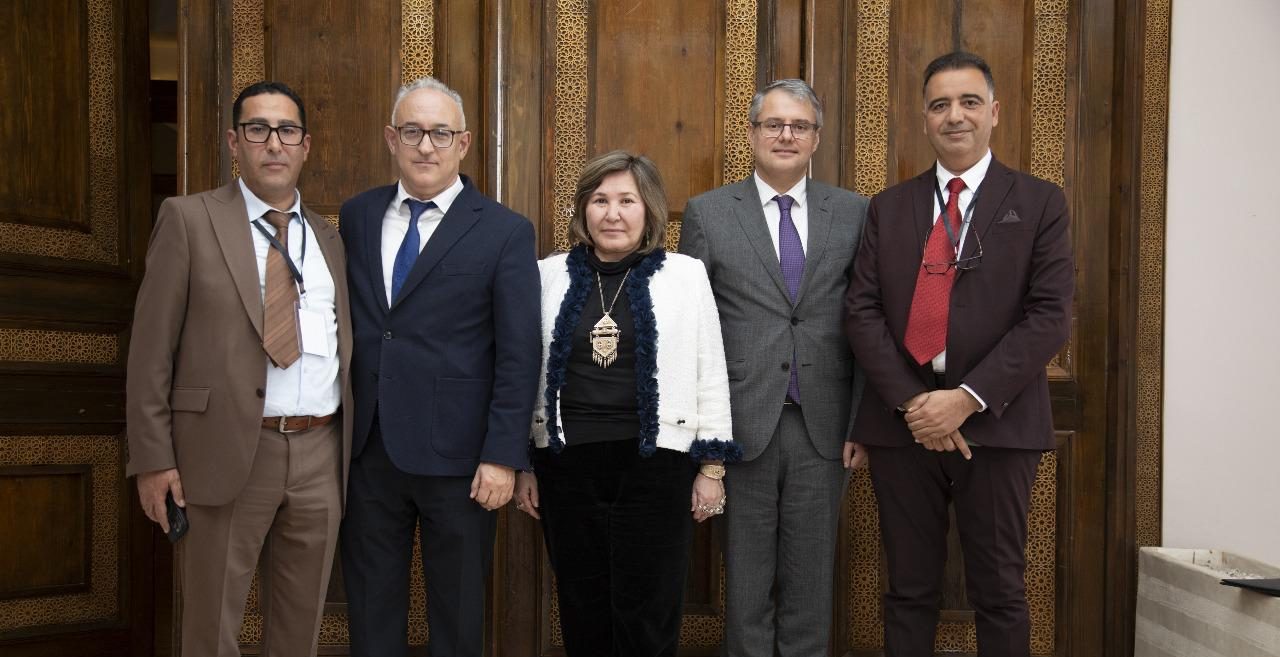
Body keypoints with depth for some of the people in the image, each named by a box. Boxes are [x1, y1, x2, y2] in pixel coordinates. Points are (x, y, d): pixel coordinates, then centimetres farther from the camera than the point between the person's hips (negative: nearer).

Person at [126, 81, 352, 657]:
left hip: (320, 457, 4)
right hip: (224, 454, -3)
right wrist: (153, 458, -8)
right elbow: (151, 348, -3)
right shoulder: (189, 220, 1)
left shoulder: (330, 238, 13)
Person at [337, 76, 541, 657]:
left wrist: (503, 457, -12)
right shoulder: (357, 216, 7)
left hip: (455, 456, -3)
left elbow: (518, 356, -8)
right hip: (367, 449, 4)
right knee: (371, 608, 15)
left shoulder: (505, 232, -6)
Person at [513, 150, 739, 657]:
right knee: (582, 615, 13)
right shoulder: (549, 276, 5)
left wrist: (712, 466, 1)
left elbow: (711, 375, 3)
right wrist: (522, 464, 8)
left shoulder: (686, 274, 1)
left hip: (656, 466, -2)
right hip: (567, 467, 2)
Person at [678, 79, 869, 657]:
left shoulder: (854, 213, 6)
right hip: (742, 424, -1)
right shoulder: (707, 213, 2)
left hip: (822, 425, 2)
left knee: (811, 578, 12)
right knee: (747, 581, 9)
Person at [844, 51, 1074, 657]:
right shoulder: (888, 208, 10)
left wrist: (969, 398, -15)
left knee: (999, 592, 8)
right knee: (909, 589, 11)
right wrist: (911, 402, -10)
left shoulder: (1040, 204, 3)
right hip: (901, 421, 2)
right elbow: (862, 311, 2)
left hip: (997, 423, -2)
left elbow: (1050, 315, -6)